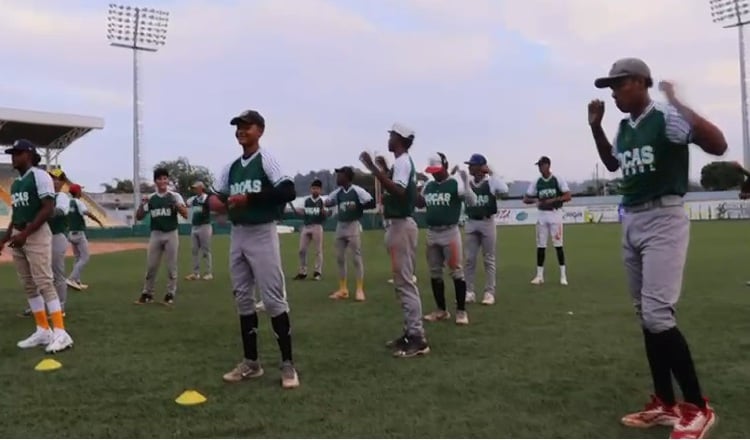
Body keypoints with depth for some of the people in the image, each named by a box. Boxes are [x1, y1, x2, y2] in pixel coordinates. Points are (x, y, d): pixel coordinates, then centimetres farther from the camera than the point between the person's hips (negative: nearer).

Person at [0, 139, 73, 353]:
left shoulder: (40, 176, -7)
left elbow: (48, 209, -15)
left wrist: (25, 233, -20)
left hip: (37, 234, -9)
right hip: (18, 237, 9)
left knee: (44, 283, -14)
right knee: (28, 285, 8)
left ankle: (60, 332, -15)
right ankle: (43, 331, 14)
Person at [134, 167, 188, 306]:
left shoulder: (174, 196, 0)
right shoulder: (150, 198, 7)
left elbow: (185, 214, -11)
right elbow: (139, 217, 5)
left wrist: (176, 203, -26)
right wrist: (142, 204, -11)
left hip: (171, 235, -2)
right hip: (155, 235, 2)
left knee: (171, 267, 3)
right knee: (150, 266, 6)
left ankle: (170, 294, 12)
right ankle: (147, 294, 17)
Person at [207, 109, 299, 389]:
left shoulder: (267, 159, -6)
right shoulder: (231, 167, 14)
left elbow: (289, 191, -19)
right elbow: (221, 199, 21)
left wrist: (249, 198, -22)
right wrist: (216, 202, -3)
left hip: (262, 235, -7)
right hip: (237, 235, 7)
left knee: (273, 299, -7)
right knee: (242, 299, 10)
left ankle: (288, 364, 2)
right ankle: (251, 363, 20)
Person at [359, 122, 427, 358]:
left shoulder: (402, 161, -13)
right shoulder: (401, 162, 18)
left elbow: (399, 191, -31)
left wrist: (373, 169, -32)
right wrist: (382, 170, 25)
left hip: (401, 225, -11)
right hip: (397, 225, 11)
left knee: (405, 281, -10)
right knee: (401, 281, 13)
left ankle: (418, 338, -8)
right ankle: (411, 332, 20)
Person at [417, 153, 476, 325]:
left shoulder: (456, 183, -8)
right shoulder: (428, 186, 10)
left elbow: (472, 202, -18)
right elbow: (420, 204, 22)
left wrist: (466, 185, -34)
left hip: (450, 233, -6)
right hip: (431, 234, 6)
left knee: (456, 271, -3)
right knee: (434, 273, 11)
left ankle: (461, 311, 6)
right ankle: (441, 310, 22)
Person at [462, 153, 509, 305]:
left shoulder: (491, 182, -6)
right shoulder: (467, 183, 4)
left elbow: (504, 190, -17)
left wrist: (492, 174, -13)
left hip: (487, 223, -4)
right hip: (471, 223, 4)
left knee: (489, 260, 4)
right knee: (469, 259, 6)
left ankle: (489, 292, 11)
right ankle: (469, 292, 14)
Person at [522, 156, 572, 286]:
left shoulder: (558, 179, -3)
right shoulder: (536, 182, 7)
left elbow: (567, 197, -10)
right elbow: (525, 199, 8)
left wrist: (552, 200, -20)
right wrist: (536, 200, -12)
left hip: (555, 214, -3)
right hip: (542, 215, 4)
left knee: (558, 245, -3)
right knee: (540, 245, 4)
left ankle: (563, 275, 5)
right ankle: (539, 275, 11)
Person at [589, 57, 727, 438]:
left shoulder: (667, 117, -13)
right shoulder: (624, 128, 12)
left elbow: (718, 146, -25)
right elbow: (613, 164, 29)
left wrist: (679, 104, -28)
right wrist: (595, 127, 16)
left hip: (663, 221, -9)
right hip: (631, 223, 9)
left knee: (658, 314, -15)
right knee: (646, 317, 9)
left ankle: (698, 407, 1)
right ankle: (665, 404, 19)